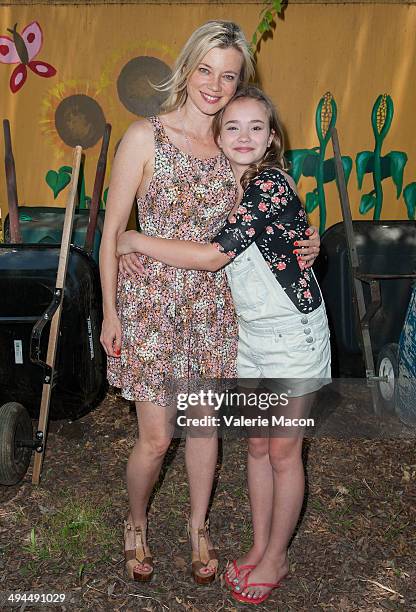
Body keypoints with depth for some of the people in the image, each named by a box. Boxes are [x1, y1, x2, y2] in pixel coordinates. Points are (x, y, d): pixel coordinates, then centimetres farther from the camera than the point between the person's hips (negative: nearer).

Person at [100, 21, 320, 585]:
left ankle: (199, 526, 39)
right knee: (156, 437, 3)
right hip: (152, 301, -3)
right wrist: (110, 312, -5)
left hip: (213, 302, 4)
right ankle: (136, 523, 35)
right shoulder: (145, 137, -9)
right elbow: (113, 228, -5)